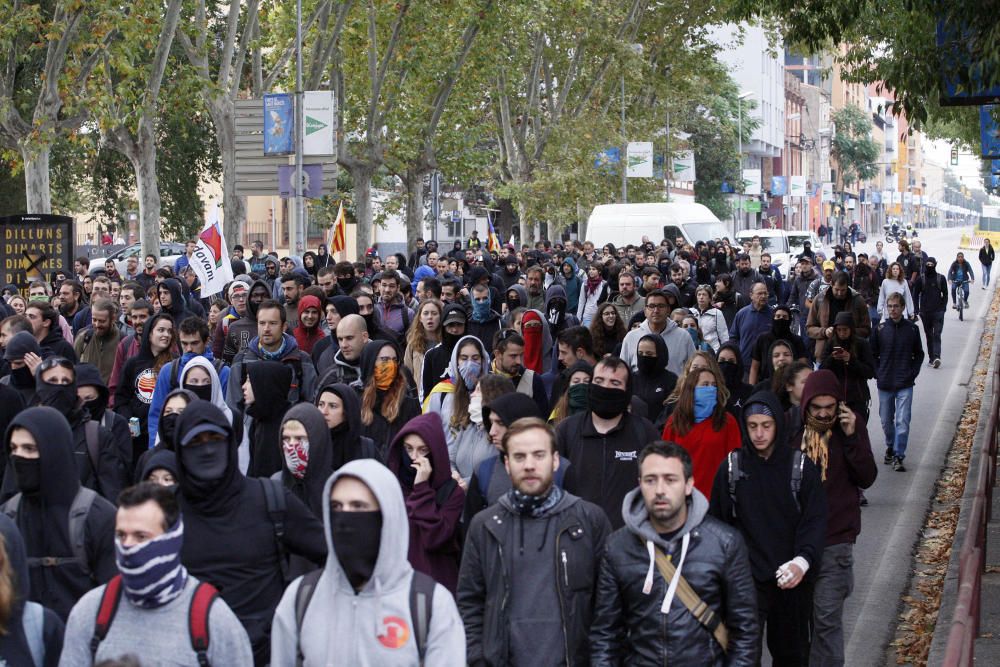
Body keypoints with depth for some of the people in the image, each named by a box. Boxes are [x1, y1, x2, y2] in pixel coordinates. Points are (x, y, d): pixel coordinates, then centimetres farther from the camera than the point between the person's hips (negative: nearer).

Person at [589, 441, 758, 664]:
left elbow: (744, 627, -4)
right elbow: (605, 632, 2)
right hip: (638, 660, 1)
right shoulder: (617, 547, -2)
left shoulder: (725, 543, -7)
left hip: (707, 660, -1)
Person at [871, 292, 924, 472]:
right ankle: (890, 447, 34)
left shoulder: (912, 329, 0)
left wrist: (913, 373, 0)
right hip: (884, 384, 2)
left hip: (905, 385, -2)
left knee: (903, 421, -9)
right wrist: (877, 374, 0)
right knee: (886, 420, 12)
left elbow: (919, 354, 11)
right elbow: (873, 354, 10)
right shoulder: (880, 329, 1)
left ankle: (898, 456, -5)